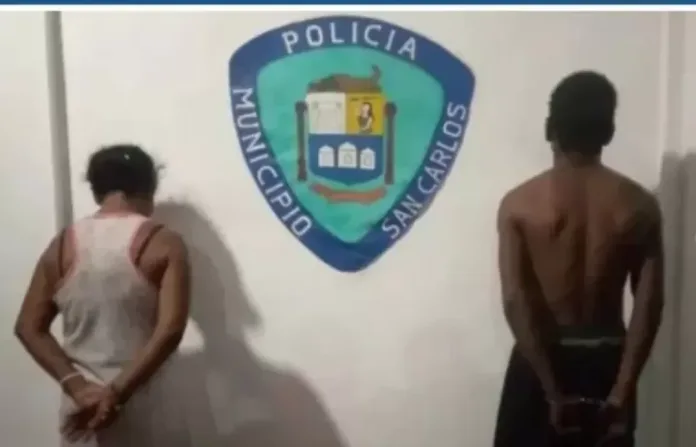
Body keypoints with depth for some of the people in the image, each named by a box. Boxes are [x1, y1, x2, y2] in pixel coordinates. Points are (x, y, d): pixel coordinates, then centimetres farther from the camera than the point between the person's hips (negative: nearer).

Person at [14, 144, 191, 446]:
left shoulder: (63, 245, 2)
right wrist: (117, 392, -20)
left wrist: (75, 386, -6)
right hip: (140, 412, -3)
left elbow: (29, 327, 1)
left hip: (80, 407, 4)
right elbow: (170, 330, -22)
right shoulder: (163, 244, -11)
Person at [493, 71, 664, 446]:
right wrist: (622, 389, -9)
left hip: (539, 361, -1)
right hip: (607, 361, 2)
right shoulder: (639, 205, -6)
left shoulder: (519, 204, -11)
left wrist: (552, 389, -12)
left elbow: (514, 301, -16)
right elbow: (649, 304, -10)